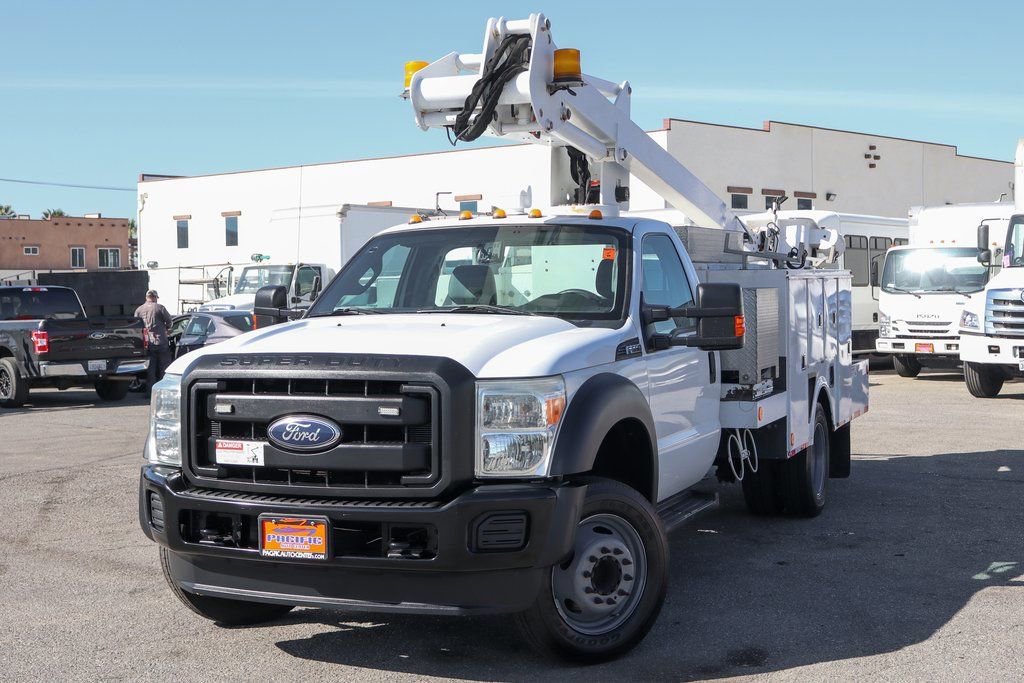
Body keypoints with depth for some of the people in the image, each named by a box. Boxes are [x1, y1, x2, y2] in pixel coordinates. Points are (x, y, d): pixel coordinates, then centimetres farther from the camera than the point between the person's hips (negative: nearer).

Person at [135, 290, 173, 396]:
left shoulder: (139, 310, 7)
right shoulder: (159, 307, -4)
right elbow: (169, 320, 1)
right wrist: (167, 329, 20)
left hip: (147, 343, 3)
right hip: (160, 342, -3)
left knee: (150, 370, 7)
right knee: (163, 368, 6)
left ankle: (150, 391, 6)